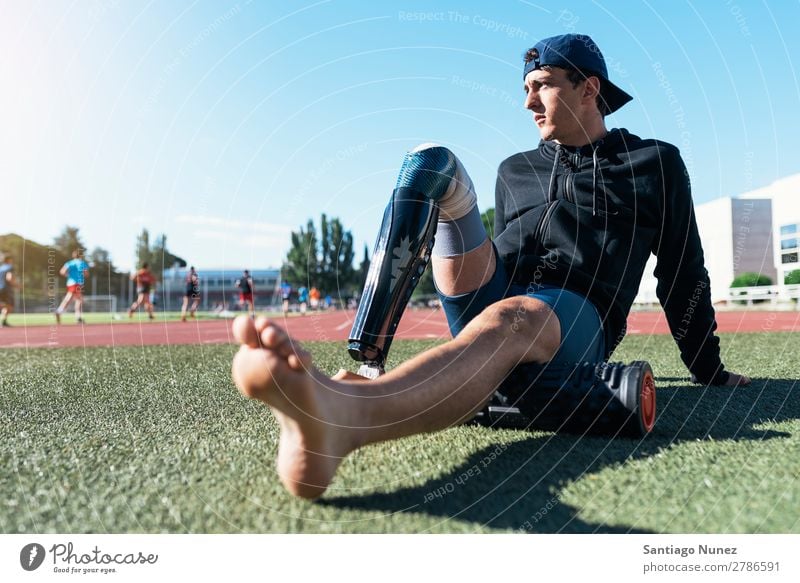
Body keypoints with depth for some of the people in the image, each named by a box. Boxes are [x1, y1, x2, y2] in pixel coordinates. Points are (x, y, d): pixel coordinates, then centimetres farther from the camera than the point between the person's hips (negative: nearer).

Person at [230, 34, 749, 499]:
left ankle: (343, 414, -73)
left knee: (508, 318, -42)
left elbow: (685, 271, 17)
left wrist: (709, 370, 20)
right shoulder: (515, 170, 24)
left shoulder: (655, 163, 14)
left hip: (576, 320, -4)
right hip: (492, 302, 4)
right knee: (433, 162, -10)